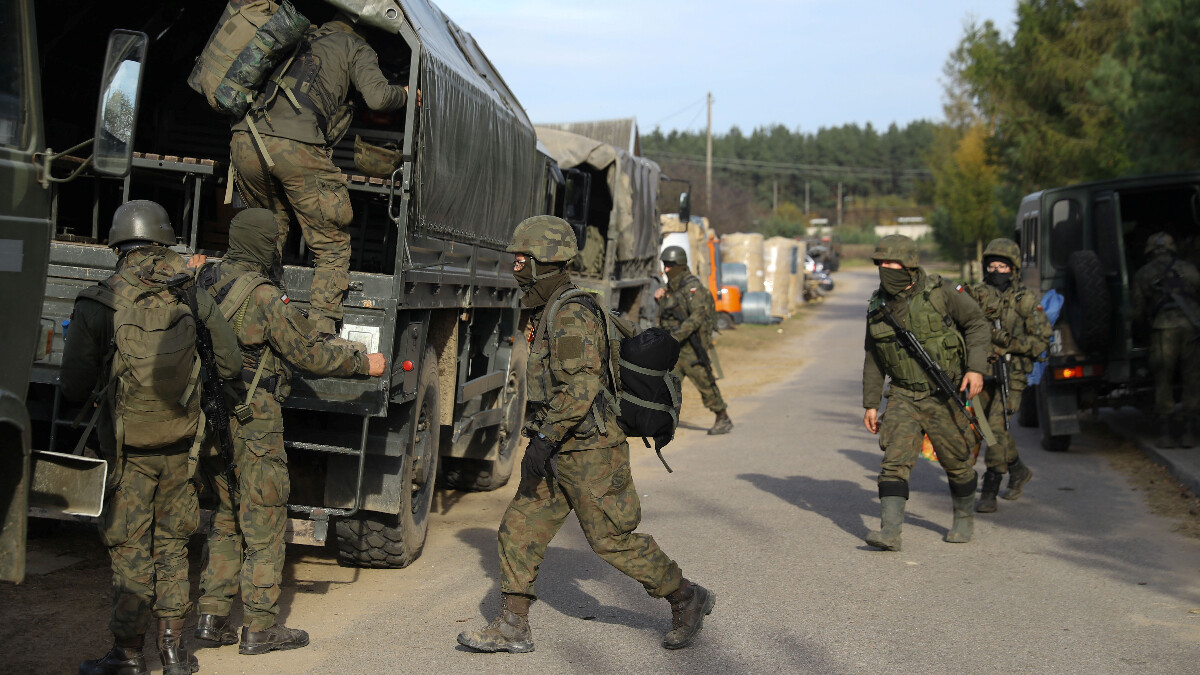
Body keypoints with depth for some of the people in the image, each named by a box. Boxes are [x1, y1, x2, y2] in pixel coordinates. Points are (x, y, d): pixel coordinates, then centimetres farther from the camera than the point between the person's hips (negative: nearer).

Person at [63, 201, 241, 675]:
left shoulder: (97, 304, -12)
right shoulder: (194, 298, -3)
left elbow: (73, 387, -10)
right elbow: (230, 365, 2)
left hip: (129, 448, -3)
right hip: (182, 444, 3)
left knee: (129, 547, 7)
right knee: (172, 543, 16)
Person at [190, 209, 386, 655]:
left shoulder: (207, 281, 7)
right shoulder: (264, 296, -17)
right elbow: (308, 354, -14)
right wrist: (363, 362, -2)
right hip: (252, 424, -8)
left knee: (227, 520, 18)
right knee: (264, 523, 1)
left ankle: (212, 617, 18)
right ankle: (260, 628, 6)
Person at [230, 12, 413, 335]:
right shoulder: (355, 46, 20)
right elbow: (377, 97, 3)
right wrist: (405, 93, 23)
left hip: (245, 142, 5)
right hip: (296, 148, -5)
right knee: (332, 247, 6)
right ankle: (320, 335, -6)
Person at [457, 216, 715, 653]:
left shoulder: (572, 315, -18)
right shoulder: (549, 312, 14)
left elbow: (582, 386, -27)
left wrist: (545, 440, -27)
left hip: (588, 453, -10)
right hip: (559, 452, 10)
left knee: (613, 539, -1)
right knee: (519, 530, 5)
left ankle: (687, 599, 16)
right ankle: (512, 628, 9)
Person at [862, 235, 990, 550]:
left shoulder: (940, 292, -10)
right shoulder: (878, 306, 1)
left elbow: (977, 325, -3)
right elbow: (873, 358, 10)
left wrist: (976, 368, -15)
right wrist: (870, 404, 8)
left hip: (944, 396, -2)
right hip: (903, 397, 2)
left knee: (956, 462, 9)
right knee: (895, 459, -13)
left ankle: (964, 518, 32)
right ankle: (890, 531, -19)